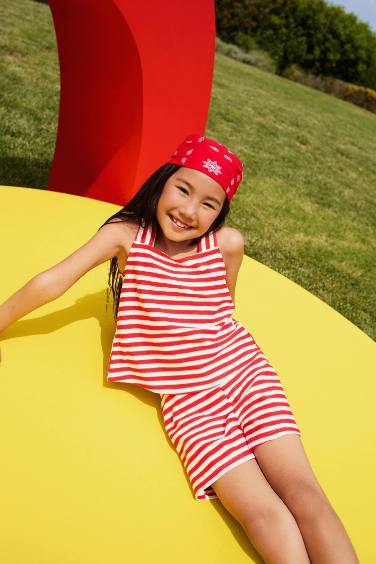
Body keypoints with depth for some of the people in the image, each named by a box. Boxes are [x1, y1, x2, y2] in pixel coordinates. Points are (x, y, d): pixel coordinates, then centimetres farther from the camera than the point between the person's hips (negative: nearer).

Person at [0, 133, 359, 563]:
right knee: (262, 512, -17)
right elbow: (53, 282, -3)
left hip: (246, 373, 2)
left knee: (302, 492, -12)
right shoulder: (125, 235, -5)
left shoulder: (227, 243, -2)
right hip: (188, 398, -2)